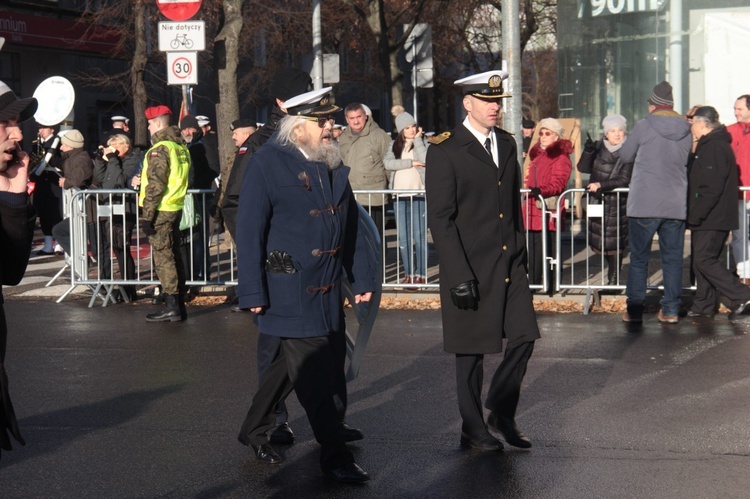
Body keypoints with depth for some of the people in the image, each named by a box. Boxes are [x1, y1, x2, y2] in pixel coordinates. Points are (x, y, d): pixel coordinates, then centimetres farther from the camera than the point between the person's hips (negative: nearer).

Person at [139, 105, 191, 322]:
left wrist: (147, 215, -18)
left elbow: (155, 186, -20)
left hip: (161, 210, -9)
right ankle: (179, 306, 17)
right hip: (176, 208, 9)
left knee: (163, 258, -5)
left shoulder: (160, 149, -15)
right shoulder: (180, 146, 12)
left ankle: (171, 307, -4)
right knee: (174, 257, 13)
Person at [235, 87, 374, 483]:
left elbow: (349, 225, 16)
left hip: (328, 287, 7)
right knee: (314, 372, -4)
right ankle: (333, 454, 4)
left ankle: (254, 431, 33)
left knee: (290, 362, 17)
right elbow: (249, 229, -12)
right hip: (290, 287, -7)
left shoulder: (333, 163, 10)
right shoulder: (268, 163, -11)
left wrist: (361, 278, 15)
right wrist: (252, 292, -14)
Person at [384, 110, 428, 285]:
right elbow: (388, 163, -4)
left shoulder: (423, 143, 5)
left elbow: (425, 160, -14)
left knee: (419, 236, -6)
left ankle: (420, 274, 0)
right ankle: (409, 273, 13)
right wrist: (411, 163, -10)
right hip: (399, 196, 3)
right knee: (403, 238, 5)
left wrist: (417, 139, -7)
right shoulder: (394, 145, 13)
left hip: (418, 194, -3)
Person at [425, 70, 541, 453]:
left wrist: (521, 255, 13)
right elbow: (440, 220, -13)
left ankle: (502, 413, 24)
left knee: (524, 337, 4)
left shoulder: (507, 144, 12)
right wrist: (459, 276, -17)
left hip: (510, 264, 6)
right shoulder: (444, 151, -9)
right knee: (471, 351, 4)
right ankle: (473, 429, 19)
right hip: (471, 268, -6)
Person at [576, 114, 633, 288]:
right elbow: (583, 168, -4)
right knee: (598, 240, 10)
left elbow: (623, 180, -15)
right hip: (597, 201, 4)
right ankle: (614, 271, 30)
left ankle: (614, 279, 5)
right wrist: (587, 151, -20)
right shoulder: (598, 147, 4)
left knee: (614, 242, -5)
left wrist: (601, 185, -24)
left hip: (617, 203, -4)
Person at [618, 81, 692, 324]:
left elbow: (625, 155, 5)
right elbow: (689, 162, 16)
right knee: (673, 257, 10)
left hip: (644, 203, -3)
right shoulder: (686, 131, 6)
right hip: (677, 204, 3)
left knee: (638, 257, 4)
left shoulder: (644, 126, -6)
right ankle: (671, 309, 10)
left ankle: (635, 310, 2)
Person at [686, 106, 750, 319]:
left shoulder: (715, 148, -16)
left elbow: (712, 188, -23)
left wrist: (696, 214, -22)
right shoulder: (708, 146, 18)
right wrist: (694, 215, 19)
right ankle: (704, 305, 16)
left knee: (704, 261, -11)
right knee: (702, 261, 11)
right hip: (707, 219, 10)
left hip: (712, 219, -10)